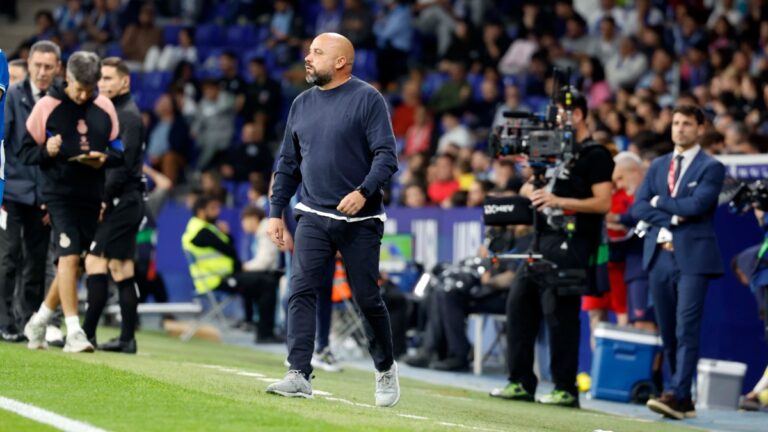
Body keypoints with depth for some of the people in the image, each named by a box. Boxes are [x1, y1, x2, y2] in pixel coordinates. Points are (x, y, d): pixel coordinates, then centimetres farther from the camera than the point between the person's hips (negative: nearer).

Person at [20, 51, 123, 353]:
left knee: (72, 261, 10)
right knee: (68, 257, -16)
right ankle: (74, 332, -17)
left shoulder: (104, 108, 7)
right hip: (60, 192, -5)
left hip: (92, 196, 5)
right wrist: (47, 151, -20)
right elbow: (25, 152, 0)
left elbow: (119, 151, 13)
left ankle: (39, 322, 27)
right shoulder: (47, 106, -4)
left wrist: (104, 158, -9)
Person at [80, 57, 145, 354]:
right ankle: (127, 338, 9)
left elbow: (122, 163, -19)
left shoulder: (128, 115, -11)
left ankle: (88, 332, -13)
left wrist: (104, 199, -20)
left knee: (95, 262, -12)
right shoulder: (113, 112, 19)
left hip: (120, 202, -10)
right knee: (121, 268, 8)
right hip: (120, 203, 10)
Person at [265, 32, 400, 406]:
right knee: (301, 293, -10)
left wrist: (364, 191, -26)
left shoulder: (367, 99, -5)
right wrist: (276, 211, 11)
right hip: (313, 217, 4)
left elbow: (386, 156, -12)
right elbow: (288, 164, 18)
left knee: (367, 299, 3)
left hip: (360, 221, -4)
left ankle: (385, 369, 24)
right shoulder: (302, 104, 12)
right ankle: (299, 376, -14)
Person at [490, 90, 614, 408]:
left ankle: (566, 390, -3)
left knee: (559, 315, -9)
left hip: (570, 244, -9)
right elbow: (528, 187, 26)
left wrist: (559, 201, -20)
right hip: (542, 239, 9)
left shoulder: (596, 156, -5)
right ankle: (521, 383, 11)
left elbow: (603, 203, -14)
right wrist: (531, 191, 1)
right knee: (519, 306, 6)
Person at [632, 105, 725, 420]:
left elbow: (695, 205, -14)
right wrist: (671, 218, -8)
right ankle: (684, 401, 12)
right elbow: (638, 207, 6)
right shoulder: (658, 166, 17)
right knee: (668, 333, 6)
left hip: (693, 256, -6)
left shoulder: (711, 168, 0)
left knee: (687, 330, -13)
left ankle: (676, 395, -20)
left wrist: (659, 201, -1)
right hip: (660, 254, 6)